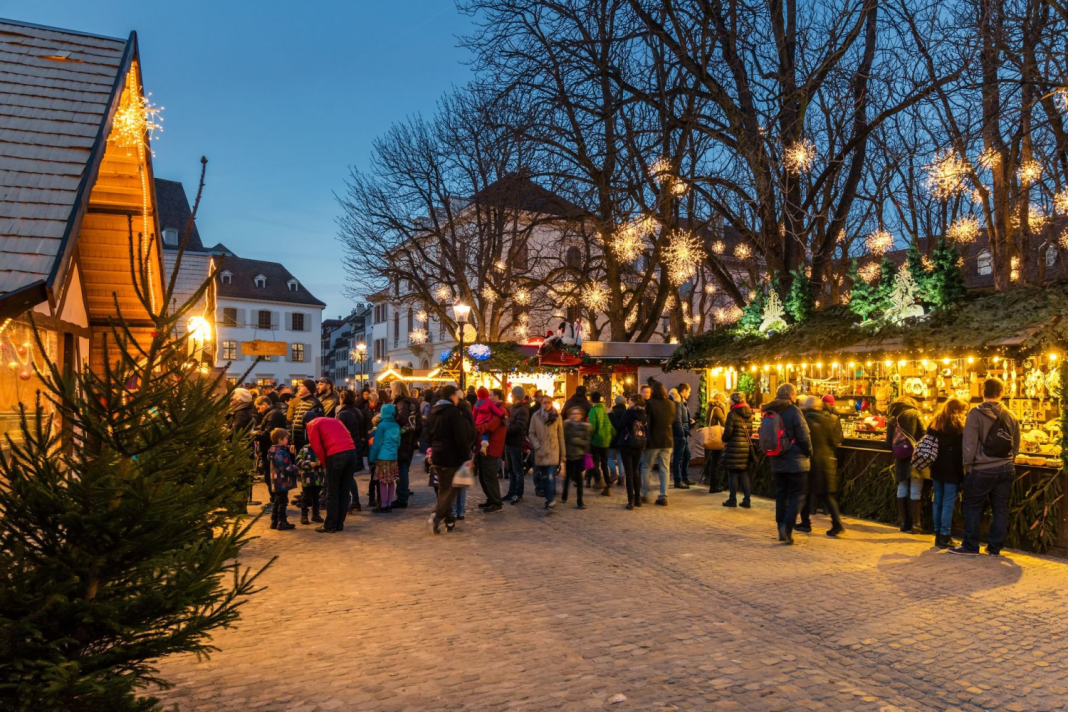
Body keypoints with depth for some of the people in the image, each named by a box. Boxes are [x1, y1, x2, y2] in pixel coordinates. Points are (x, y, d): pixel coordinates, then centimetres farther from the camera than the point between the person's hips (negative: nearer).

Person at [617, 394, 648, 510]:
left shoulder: (628, 412, -12)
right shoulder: (645, 415, 3)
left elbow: (621, 425, -7)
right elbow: (647, 430, 7)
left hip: (627, 445, -5)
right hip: (639, 446, 5)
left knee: (629, 472, -1)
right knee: (636, 471, 18)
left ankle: (631, 500, -4)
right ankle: (638, 499, 20)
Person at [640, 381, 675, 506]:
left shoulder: (649, 404, -15)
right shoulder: (671, 404, 1)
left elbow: (646, 422, -13)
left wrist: (645, 438, -4)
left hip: (652, 441, -4)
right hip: (667, 441, 4)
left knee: (646, 468, 11)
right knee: (665, 469, 8)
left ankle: (644, 495, 14)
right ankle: (663, 497, 6)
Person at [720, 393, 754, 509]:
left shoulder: (732, 414, -12)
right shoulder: (749, 415, 8)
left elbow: (728, 431, -14)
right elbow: (750, 431, 11)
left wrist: (724, 440, 4)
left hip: (734, 447, -6)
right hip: (746, 447, 6)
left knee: (733, 474, 2)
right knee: (744, 474, 11)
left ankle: (732, 499, 7)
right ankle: (746, 500, 12)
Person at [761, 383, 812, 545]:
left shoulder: (767, 413, 6)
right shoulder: (793, 411, -12)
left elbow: (763, 438, 11)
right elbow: (804, 436, -13)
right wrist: (809, 453, 3)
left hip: (777, 463, 5)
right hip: (796, 462, -5)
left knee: (780, 495, 12)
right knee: (795, 496, 0)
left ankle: (782, 531, 15)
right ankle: (787, 527, -14)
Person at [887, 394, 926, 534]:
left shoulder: (891, 419, 7)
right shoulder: (914, 414, -3)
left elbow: (889, 441, 8)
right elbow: (923, 434, -7)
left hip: (900, 460, 4)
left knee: (902, 490, 11)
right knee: (915, 492, -1)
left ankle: (904, 523, 16)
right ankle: (915, 525, 0)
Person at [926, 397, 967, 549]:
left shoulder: (934, 424, 10)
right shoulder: (958, 426, -8)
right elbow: (962, 451, -11)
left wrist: (932, 463, 15)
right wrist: (961, 471, -8)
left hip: (936, 468, 6)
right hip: (952, 470, -6)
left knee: (938, 501, 11)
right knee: (948, 503, -2)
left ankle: (938, 535, 16)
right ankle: (945, 537, 0)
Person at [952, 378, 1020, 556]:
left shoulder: (976, 413, -10)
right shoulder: (1010, 415, 5)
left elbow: (969, 443, -12)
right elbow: (1016, 445, 11)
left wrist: (968, 465, -2)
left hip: (982, 469, -5)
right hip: (1006, 469, 5)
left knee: (972, 507, 6)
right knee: (1000, 509, 10)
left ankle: (970, 546, 8)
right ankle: (995, 547, 15)